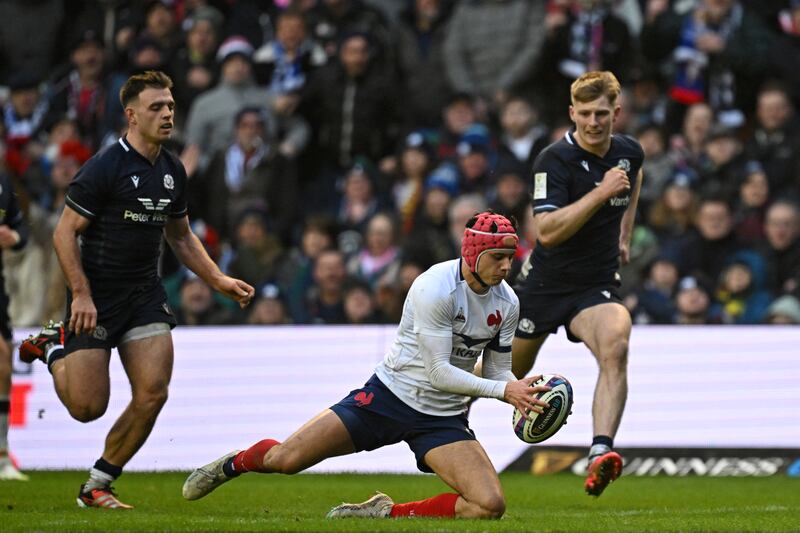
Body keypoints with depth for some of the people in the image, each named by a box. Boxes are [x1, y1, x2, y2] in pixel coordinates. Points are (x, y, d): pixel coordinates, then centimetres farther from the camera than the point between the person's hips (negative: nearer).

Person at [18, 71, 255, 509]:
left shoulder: (172, 171, 8)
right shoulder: (104, 167, -14)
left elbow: (181, 237, 21)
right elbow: (65, 232, -13)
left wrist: (218, 281, 11)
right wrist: (81, 294, -20)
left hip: (144, 293, 6)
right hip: (95, 296, -6)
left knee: (152, 394, -9)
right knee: (88, 406, -7)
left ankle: (96, 486, 7)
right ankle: (54, 347, 25)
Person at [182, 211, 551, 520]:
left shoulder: (507, 303, -1)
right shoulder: (435, 287, -21)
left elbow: (497, 372, 8)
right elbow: (438, 371, -23)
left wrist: (521, 393, -13)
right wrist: (503, 390, -25)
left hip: (443, 418, 5)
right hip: (391, 394, -5)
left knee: (490, 506, -18)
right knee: (284, 459, -10)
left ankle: (385, 513, -1)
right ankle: (233, 464, 28)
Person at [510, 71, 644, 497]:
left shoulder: (630, 153, -1)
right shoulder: (555, 160, -19)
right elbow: (547, 231, -29)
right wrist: (600, 193, -34)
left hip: (596, 286, 2)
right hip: (544, 283, -2)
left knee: (615, 348, -29)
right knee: (506, 372, 13)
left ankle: (600, 455, -39)